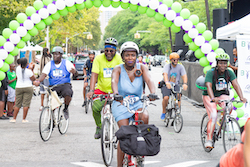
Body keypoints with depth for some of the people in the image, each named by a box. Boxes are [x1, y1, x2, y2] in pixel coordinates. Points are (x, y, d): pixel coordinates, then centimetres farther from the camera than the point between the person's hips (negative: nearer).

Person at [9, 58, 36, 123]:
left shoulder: (18, 68, -3)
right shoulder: (28, 71, -15)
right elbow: (33, 79, -5)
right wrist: (31, 70, 2)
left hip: (19, 88, 4)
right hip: (28, 88, -4)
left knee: (17, 104, 8)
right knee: (26, 104, 0)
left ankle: (14, 118, 5)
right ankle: (24, 119, -1)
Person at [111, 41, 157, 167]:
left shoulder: (141, 68, -3)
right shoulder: (118, 69, -8)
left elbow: (148, 80, -20)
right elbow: (114, 81, -27)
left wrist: (153, 93, -42)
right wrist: (116, 94, -50)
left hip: (137, 103, 2)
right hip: (121, 104, -2)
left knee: (145, 116, -30)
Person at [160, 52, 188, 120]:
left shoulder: (180, 67, -2)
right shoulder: (167, 66, -10)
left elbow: (184, 75, -16)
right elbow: (165, 74, -29)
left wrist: (185, 83, -37)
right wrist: (167, 82, -49)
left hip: (176, 85, 2)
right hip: (167, 85, -2)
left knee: (179, 95, -28)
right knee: (166, 98, -25)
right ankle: (163, 112, 0)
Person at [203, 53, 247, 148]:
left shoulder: (229, 73, -10)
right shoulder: (211, 73, -20)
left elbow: (236, 85, -19)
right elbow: (209, 87, -33)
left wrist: (241, 97, -35)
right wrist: (213, 98, -51)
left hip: (222, 95, 3)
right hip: (209, 96, -3)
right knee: (213, 116, -22)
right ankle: (209, 140, -17)